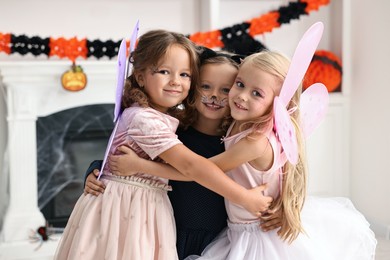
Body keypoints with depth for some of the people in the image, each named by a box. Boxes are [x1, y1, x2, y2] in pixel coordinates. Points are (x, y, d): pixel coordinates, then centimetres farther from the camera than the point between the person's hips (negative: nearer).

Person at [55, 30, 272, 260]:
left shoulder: (167, 117, 7)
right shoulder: (145, 119, -22)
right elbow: (190, 165, -27)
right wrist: (244, 198, -25)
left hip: (145, 210, 8)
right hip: (124, 210, -8)